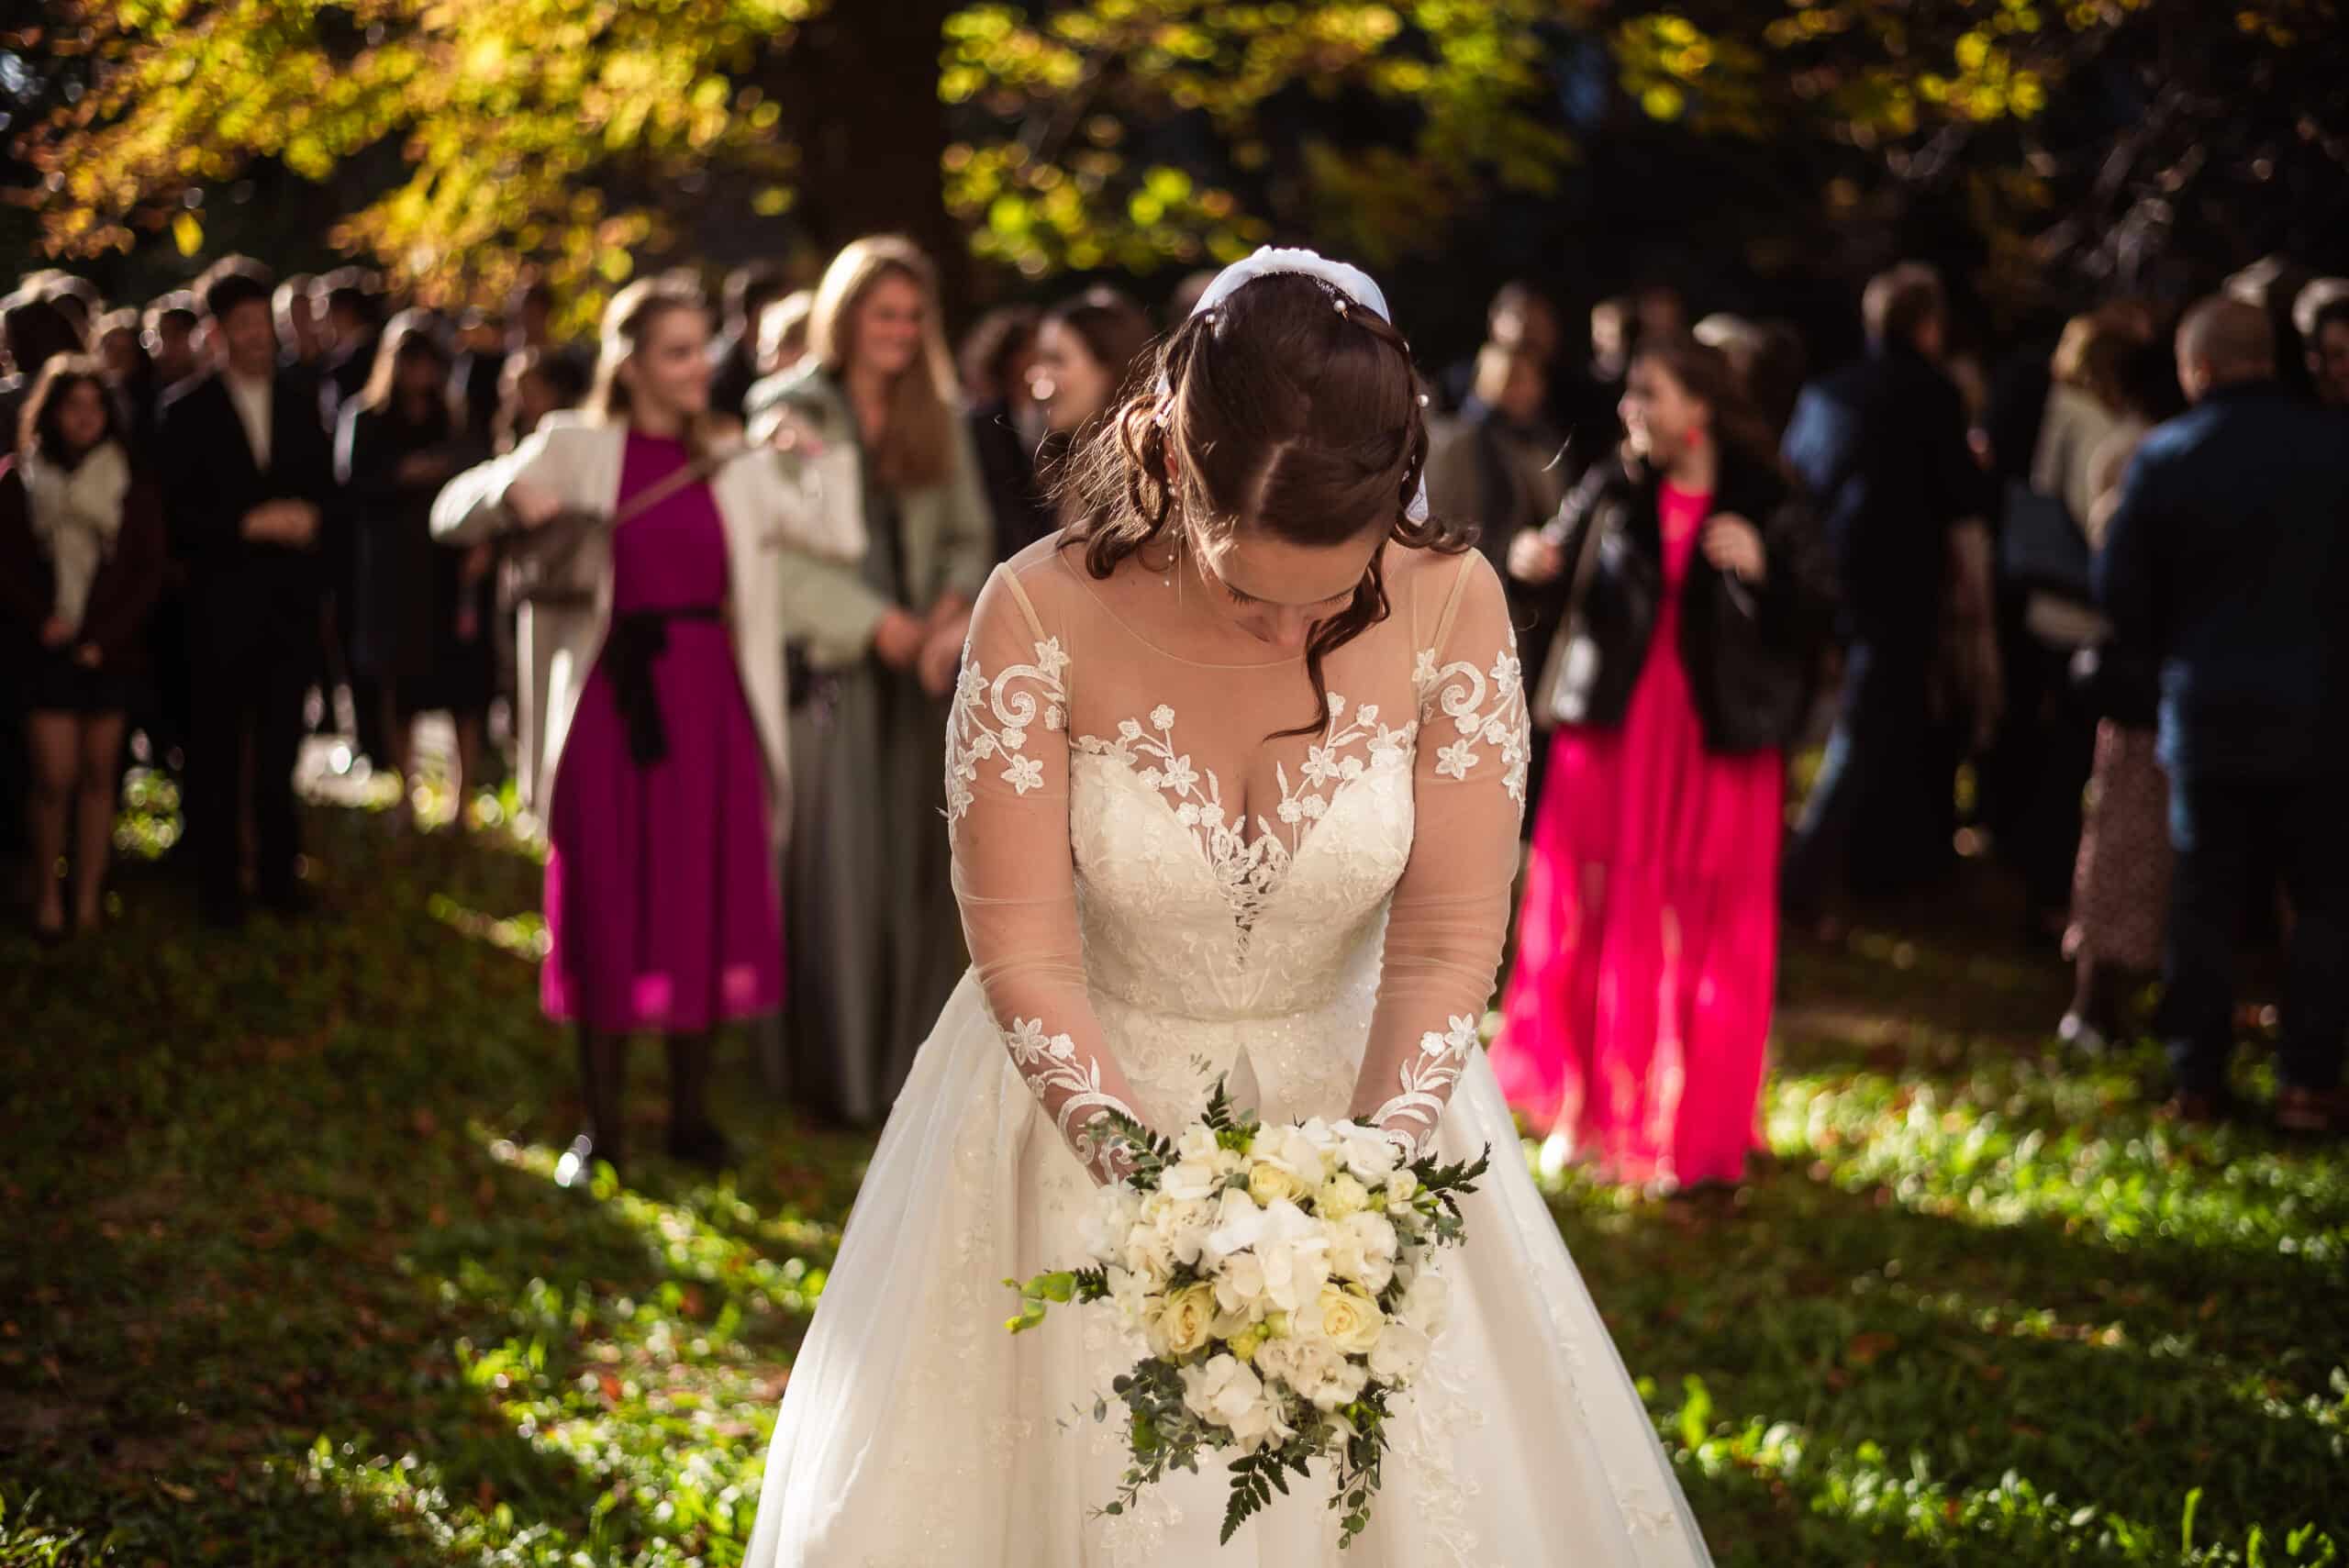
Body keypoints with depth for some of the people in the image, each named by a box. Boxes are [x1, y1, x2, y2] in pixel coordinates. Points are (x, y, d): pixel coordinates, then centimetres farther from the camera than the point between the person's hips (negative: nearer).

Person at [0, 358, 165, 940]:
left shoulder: (131, 483, 3)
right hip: (47, 650, -1)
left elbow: (149, 571, 2)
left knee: (98, 776, 5)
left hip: (109, 649, 2)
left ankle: (88, 903, 12)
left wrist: (106, 638, -7)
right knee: (55, 779, -6)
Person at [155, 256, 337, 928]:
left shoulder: (300, 399, 7)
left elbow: (324, 487, 13)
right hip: (222, 600, -3)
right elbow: (178, 514, -8)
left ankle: (279, 872, 18)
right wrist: (249, 525, -18)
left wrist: (306, 520, -8)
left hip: (291, 597, 3)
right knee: (217, 747, 4)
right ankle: (217, 881, 12)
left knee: (280, 743, 9)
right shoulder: (189, 410, -4)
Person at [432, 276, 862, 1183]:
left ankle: (690, 1111, 19)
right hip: (609, 702, -2)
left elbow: (839, 540, 4)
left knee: (704, 907, 5)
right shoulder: (576, 450, 4)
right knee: (607, 911, 1)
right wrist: (512, 492, -20)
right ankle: (600, 1127, 11)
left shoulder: (736, 465, 10)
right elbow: (452, 518, -1)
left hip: (710, 707, 2)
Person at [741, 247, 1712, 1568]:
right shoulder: (1044, 614, -21)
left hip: (1351, 1097, 2)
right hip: (1090, 1102, -1)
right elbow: (1023, 951, -17)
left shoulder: (1451, 605, -17)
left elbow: (1447, 944, -13)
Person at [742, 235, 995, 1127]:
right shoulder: (795, 415, -2)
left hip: (915, 670, 4)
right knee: (832, 868, -3)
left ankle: (903, 1061, 13)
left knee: (910, 868, 5)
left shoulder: (935, 419, 12)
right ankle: (833, 1072, 4)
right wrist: (882, 626, -14)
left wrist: (953, 610, -9)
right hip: (828, 667, -4)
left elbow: (968, 534, 12)